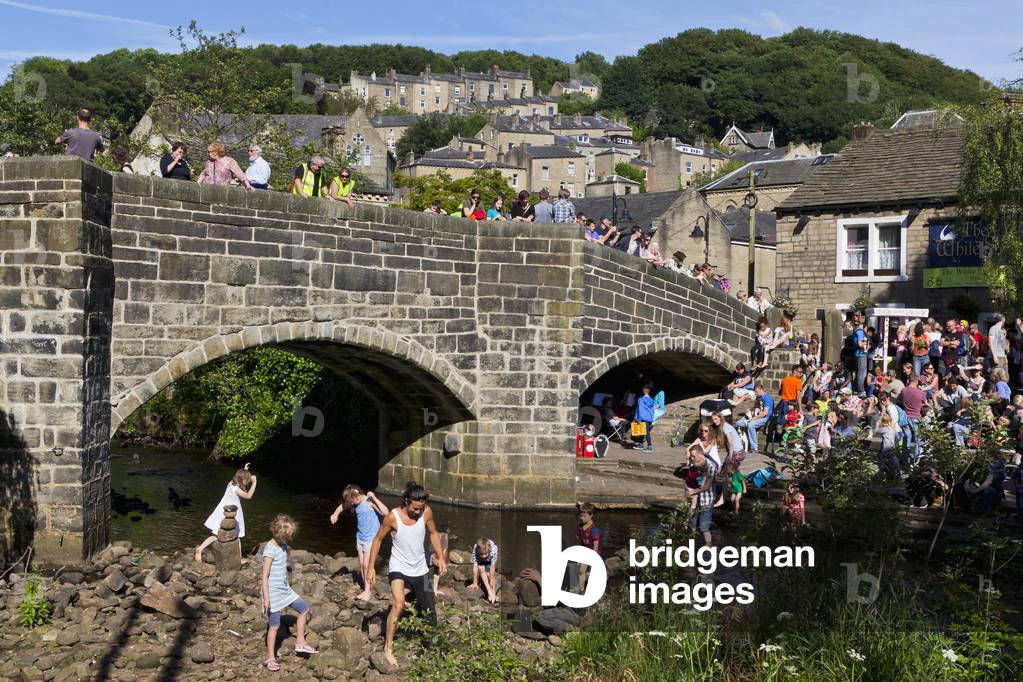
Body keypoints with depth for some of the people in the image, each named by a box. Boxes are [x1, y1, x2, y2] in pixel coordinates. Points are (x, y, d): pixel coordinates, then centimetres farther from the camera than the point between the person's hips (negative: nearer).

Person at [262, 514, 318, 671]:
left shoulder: (283, 546, 5)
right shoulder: (270, 549, -20)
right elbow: (265, 576, -20)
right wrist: (266, 598, -20)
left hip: (285, 589, 9)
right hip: (273, 593, -9)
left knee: (304, 608, 11)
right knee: (274, 625, -1)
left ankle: (300, 643, 20)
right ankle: (271, 658, 11)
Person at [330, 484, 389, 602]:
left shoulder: (370, 502, -21)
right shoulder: (355, 503, -1)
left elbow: (385, 512, -34)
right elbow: (342, 506, 18)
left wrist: (374, 498, -33)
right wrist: (335, 514, -2)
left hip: (371, 538, -7)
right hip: (360, 537, 7)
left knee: (367, 565, -5)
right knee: (361, 565, 10)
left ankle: (368, 591, 8)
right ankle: (366, 589, 21)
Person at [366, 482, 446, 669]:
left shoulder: (426, 512, -12)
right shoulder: (392, 517, -21)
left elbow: (433, 533, 6)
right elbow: (378, 540, -8)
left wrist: (441, 557, 2)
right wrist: (371, 567, -7)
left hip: (420, 568, 4)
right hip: (398, 568, -4)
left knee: (429, 610, 9)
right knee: (398, 605, -23)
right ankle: (388, 648, -12)